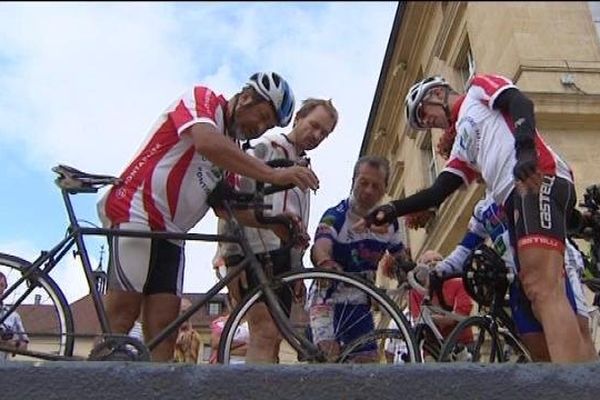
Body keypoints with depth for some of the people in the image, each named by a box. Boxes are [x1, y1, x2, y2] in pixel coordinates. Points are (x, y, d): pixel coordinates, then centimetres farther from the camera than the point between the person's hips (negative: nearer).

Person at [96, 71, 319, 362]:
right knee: (122, 317, -13)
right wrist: (273, 175, -34)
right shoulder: (201, 99, -5)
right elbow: (206, 142, -27)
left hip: (169, 232, 8)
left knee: (163, 328, -2)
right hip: (135, 213, -8)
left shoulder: (232, 147, 18)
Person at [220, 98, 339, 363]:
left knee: (273, 340, 4)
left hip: (285, 262, 9)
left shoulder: (303, 169, 28)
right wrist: (232, 258, -18)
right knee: (265, 333, -20)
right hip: (258, 255, -9)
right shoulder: (266, 148, 2)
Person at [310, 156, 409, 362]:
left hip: (359, 304, 6)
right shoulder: (336, 216, -19)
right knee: (328, 355, -17)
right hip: (328, 299, -6)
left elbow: (400, 256, 14)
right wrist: (325, 262, -62)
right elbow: (320, 246, -38)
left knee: (366, 360, 3)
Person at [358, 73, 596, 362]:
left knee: (542, 289, -23)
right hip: (515, 197, 9)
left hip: (540, 179, -9)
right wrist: (392, 210, 9)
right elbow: (436, 193, 23)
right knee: (538, 294, 0)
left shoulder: (478, 89, 17)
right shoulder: (463, 146, 34)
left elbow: (520, 103, -3)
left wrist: (525, 148, -21)